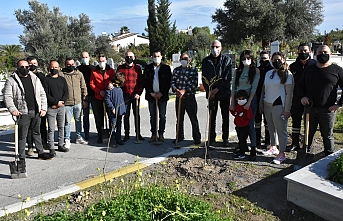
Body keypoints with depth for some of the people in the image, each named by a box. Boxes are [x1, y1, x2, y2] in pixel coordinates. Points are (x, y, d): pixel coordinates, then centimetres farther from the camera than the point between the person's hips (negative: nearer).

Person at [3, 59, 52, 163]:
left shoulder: (35, 79, 12)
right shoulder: (11, 81, -1)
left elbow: (42, 94, 12)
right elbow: (7, 96, -7)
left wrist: (43, 108, 3)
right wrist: (13, 109, -21)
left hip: (36, 112, 4)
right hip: (22, 113, -4)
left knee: (37, 133, 17)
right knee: (22, 136, 0)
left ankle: (40, 152, 29)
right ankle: (22, 158, 10)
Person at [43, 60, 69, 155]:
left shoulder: (62, 79, 13)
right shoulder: (46, 80, 0)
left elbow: (66, 92, 7)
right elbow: (46, 94, -8)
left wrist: (61, 102, -8)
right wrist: (56, 102, -14)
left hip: (61, 107, 4)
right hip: (51, 107, -4)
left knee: (61, 127, 11)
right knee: (51, 129, -3)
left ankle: (61, 145, 22)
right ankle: (51, 148, 2)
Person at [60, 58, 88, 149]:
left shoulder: (79, 74, 5)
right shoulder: (61, 74, -5)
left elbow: (83, 87, 9)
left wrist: (84, 99, 7)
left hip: (78, 102, 4)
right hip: (67, 103, -3)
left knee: (78, 120, 15)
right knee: (67, 122, 4)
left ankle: (79, 137, 29)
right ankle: (67, 140, 15)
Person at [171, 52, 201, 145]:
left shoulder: (194, 70, -1)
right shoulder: (176, 70, 10)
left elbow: (194, 84, -9)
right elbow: (172, 82, 6)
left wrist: (184, 90, -19)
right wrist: (176, 90, -14)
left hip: (190, 97, -3)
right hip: (179, 97, 4)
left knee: (193, 119, 1)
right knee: (179, 119, 12)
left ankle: (197, 138, 12)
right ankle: (179, 137, 26)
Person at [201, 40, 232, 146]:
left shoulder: (227, 60, 0)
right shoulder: (206, 61, 7)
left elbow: (228, 77, -7)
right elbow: (204, 78, 5)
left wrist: (217, 89, -14)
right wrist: (209, 91, -6)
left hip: (224, 92, -1)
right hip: (211, 93, 2)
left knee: (225, 117, 5)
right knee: (212, 117, 6)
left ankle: (225, 138, 16)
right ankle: (212, 138, 17)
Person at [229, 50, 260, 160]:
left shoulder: (255, 71, 1)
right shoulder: (238, 71, 10)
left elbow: (254, 87, -7)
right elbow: (233, 87, 7)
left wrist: (249, 102, -15)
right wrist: (232, 102, 0)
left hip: (250, 99, -3)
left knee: (250, 125, -3)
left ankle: (253, 149, 3)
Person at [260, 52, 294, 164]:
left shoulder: (287, 74, -4)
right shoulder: (268, 73, 13)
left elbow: (289, 93, -8)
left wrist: (287, 109, -13)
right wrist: (261, 105, 14)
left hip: (279, 105, -6)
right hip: (267, 104, 6)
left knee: (280, 129, -2)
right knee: (271, 128, 14)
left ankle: (281, 154, 3)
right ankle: (273, 147, 29)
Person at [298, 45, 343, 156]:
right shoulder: (309, 69, 11)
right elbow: (300, 85, 18)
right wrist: (303, 96, 0)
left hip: (327, 110, -3)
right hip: (310, 108, 3)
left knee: (328, 135, 7)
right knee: (308, 134, 12)